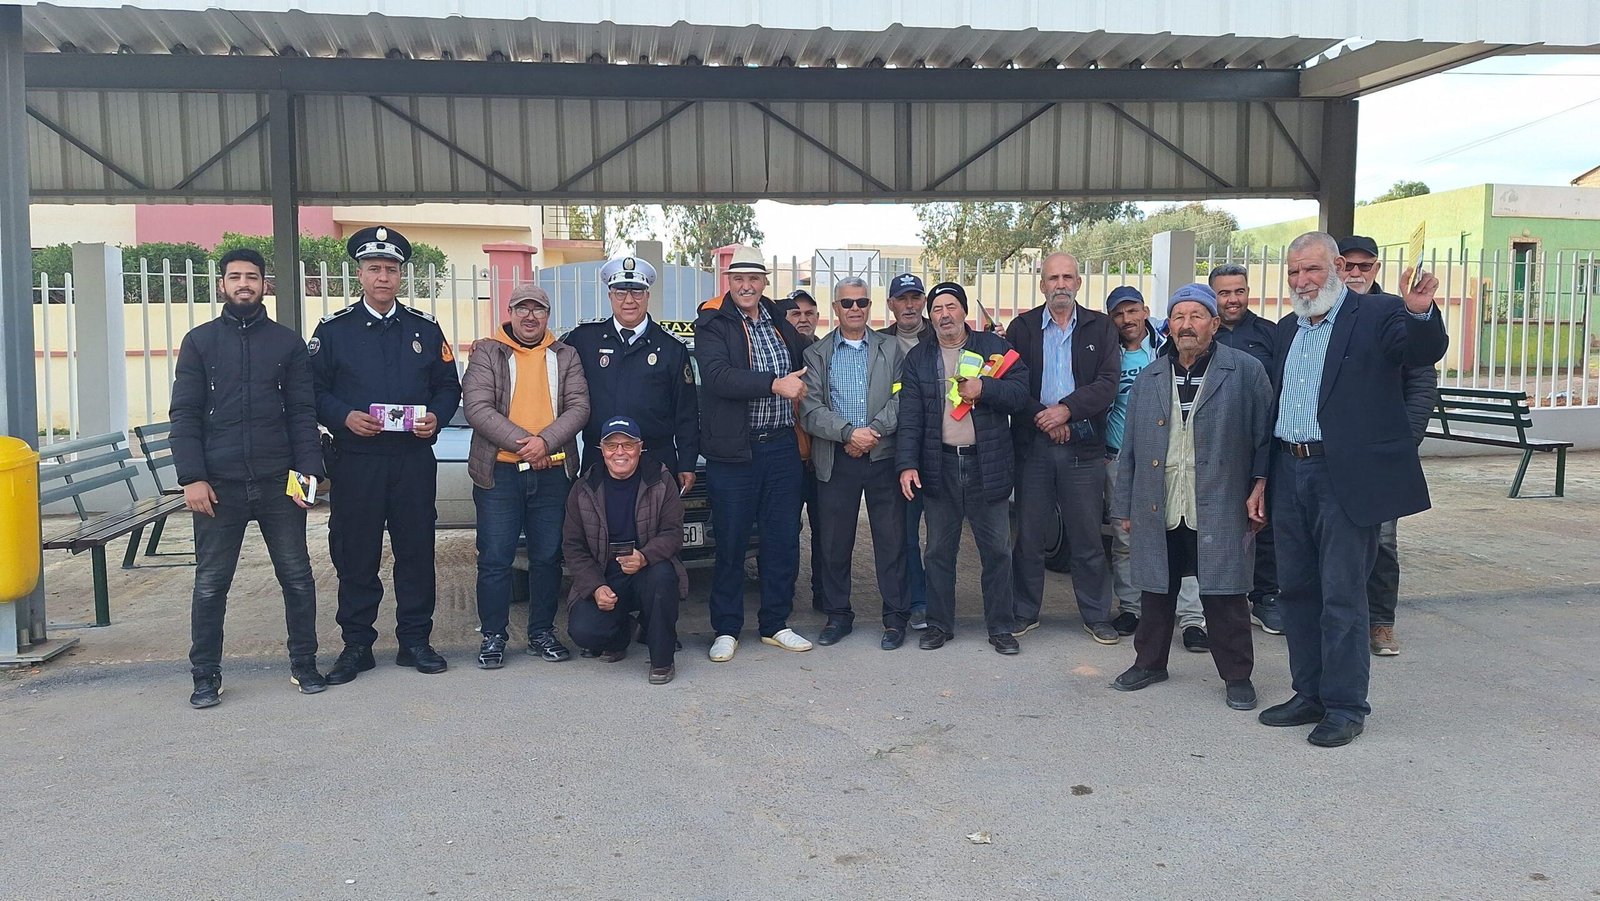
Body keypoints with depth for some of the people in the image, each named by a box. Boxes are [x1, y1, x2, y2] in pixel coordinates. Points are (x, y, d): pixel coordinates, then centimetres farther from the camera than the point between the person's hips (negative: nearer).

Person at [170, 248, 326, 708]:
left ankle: (304, 664, 19)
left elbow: (302, 412, 4)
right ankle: (206, 675, 18)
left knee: (297, 576, 5)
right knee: (211, 583, 5)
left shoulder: (286, 342, 8)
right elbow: (185, 414, 2)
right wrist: (192, 477, -7)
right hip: (219, 483, 0)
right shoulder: (199, 341, 7)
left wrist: (308, 471, -6)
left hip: (278, 481, 0)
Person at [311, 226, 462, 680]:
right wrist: (345, 417, -14)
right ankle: (356, 644, 16)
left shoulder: (426, 328, 9)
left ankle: (415, 640, 17)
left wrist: (435, 417, -8)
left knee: (417, 550, 6)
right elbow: (314, 391, 3)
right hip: (355, 461, -1)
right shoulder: (333, 329, 4)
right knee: (355, 554, 4)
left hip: (414, 460, 2)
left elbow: (448, 385, 11)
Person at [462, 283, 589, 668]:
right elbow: (477, 408, -8)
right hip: (500, 473, -2)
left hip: (553, 471, 2)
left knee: (548, 557, 9)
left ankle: (542, 633, 21)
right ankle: (493, 636, 11)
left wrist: (545, 441, -16)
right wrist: (521, 442, -17)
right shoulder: (487, 353, 4)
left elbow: (579, 407, 0)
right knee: (495, 559, 0)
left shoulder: (565, 357, 11)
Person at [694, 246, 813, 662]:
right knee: (731, 544, 3)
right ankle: (726, 630, 16)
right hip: (733, 452, -5)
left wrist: (800, 387, 9)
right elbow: (718, 375, -21)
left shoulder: (780, 323, 12)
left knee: (783, 540, 10)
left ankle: (775, 624, 23)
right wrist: (775, 384, -28)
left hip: (781, 447, 5)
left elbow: (804, 363, 29)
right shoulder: (712, 326, -4)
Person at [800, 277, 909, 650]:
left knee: (891, 539, 2)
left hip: (883, 456, 0)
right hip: (836, 462, 0)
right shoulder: (816, 354, 7)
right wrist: (849, 433, -16)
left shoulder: (891, 349, 10)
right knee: (834, 543, 5)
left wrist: (873, 432, -14)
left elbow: (900, 399, 0)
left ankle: (895, 617, 12)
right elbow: (811, 409, -4)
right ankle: (838, 615, 19)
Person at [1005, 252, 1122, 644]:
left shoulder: (1100, 327, 7)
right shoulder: (1022, 328, 7)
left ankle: (1097, 615, 17)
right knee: (1029, 534, 7)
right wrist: (1044, 419, -11)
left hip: (1083, 446, 0)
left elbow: (1108, 383, -3)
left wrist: (1066, 409, -15)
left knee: (1087, 536, 5)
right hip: (1033, 444, 0)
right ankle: (1025, 612, 19)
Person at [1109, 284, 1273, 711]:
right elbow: (1130, 449, 12)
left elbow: (1266, 434, -1)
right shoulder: (1148, 379, 11)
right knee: (1157, 589, 14)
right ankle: (1150, 663, 29)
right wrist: (1124, 507, 10)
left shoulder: (1245, 371, -1)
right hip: (1157, 511, 4)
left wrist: (1260, 486, -10)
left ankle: (1237, 675, 17)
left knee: (1224, 594, 1)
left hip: (1219, 511, -4)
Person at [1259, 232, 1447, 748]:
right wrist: (1263, 478, 10)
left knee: (1342, 594, -2)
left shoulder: (1377, 314, -4)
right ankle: (1310, 695, 26)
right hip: (1291, 473, 7)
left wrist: (1421, 312, -43)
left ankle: (1345, 706, 10)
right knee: (1297, 590, 13)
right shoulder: (1288, 328, 15)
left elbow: (1424, 353, -21)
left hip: (1346, 477, -7)